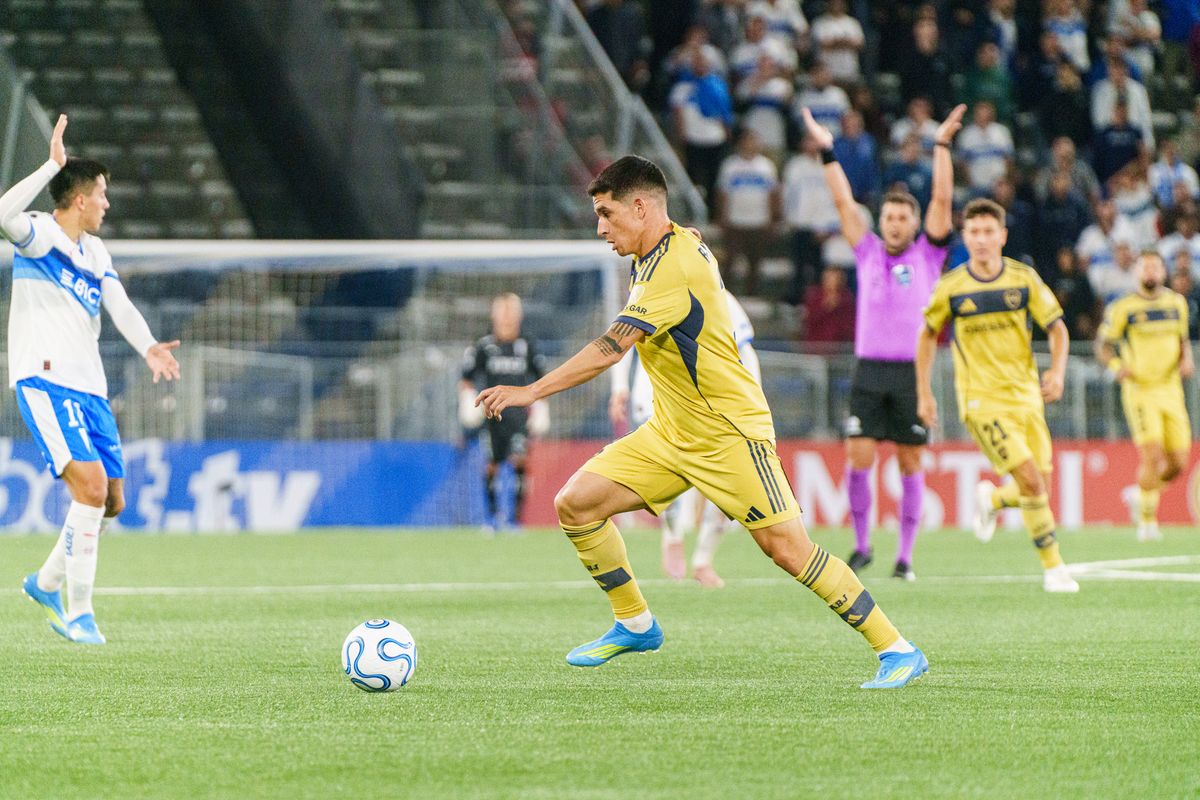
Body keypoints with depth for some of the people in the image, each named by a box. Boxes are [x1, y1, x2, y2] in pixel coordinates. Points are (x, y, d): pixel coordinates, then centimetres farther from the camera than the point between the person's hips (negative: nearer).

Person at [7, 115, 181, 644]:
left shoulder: (96, 253, 17)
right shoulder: (39, 234, -5)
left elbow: (120, 307, 5)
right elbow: (6, 215, -28)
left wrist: (148, 347, -14)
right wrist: (53, 166, -28)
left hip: (89, 388, 8)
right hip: (44, 382, -8)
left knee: (112, 500, 9)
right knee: (90, 485, -20)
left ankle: (48, 584, 30)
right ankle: (79, 614, -13)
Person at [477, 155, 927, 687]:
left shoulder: (673, 268, -24)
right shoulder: (666, 251, 6)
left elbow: (611, 349, -30)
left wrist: (530, 392, -31)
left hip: (729, 434, -9)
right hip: (669, 435, 9)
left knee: (787, 548, -13)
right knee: (575, 503, -2)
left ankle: (897, 651, -4)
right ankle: (634, 624, 13)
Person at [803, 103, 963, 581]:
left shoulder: (926, 255, 6)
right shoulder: (868, 253, 12)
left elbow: (942, 199, -1)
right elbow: (844, 203, 11)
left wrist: (941, 146, -6)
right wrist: (827, 151, 8)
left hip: (912, 371, -1)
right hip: (869, 371, 2)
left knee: (910, 463, 1)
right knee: (858, 459, -7)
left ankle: (905, 555, 6)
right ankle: (862, 545, 9)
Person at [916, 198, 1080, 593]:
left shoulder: (1024, 278, -1)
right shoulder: (951, 287, -4)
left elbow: (1056, 327, 6)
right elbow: (928, 335, 10)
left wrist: (1057, 371, -11)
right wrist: (924, 393, 8)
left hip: (1025, 395, 3)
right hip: (981, 398, -3)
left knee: (1038, 487, 1)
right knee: (1031, 480, -16)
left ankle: (991, 500, 35)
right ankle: (1053, 567, -5)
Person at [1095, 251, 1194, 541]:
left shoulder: (1177, 303, 10)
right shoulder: (1122, 308, -4)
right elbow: (1103, 344, 3)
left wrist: (1187, 360, 2)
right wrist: (1116, 365, -16)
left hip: (1171, 389, 5)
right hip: (1140, 390, -5)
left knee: (1178, 463, 2)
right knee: (1152, 455, -19)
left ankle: (1142, 494, 30)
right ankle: (1147, 521, -6)